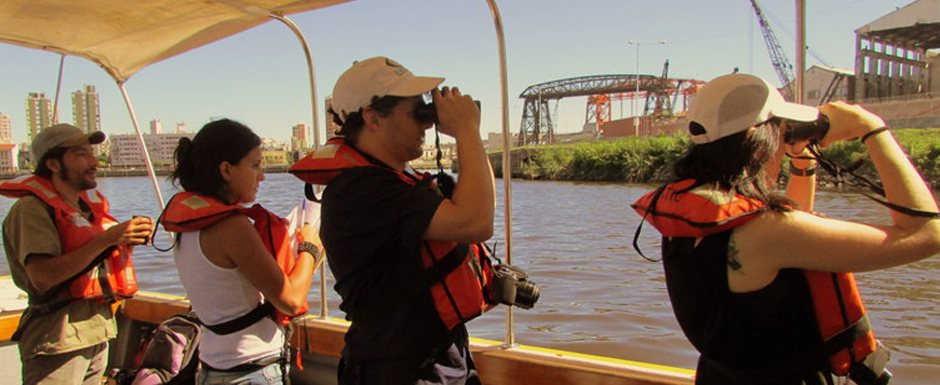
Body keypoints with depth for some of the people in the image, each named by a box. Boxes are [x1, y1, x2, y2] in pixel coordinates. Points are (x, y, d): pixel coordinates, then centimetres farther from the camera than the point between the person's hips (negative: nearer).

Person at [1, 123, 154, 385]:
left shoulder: (88, 204, 14)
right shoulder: (32, 208, -11)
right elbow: (42, 276, -22)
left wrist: (128, 242, 0)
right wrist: (106, 239, -25)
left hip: (98, 332, 8)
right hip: (58, 339, -8)